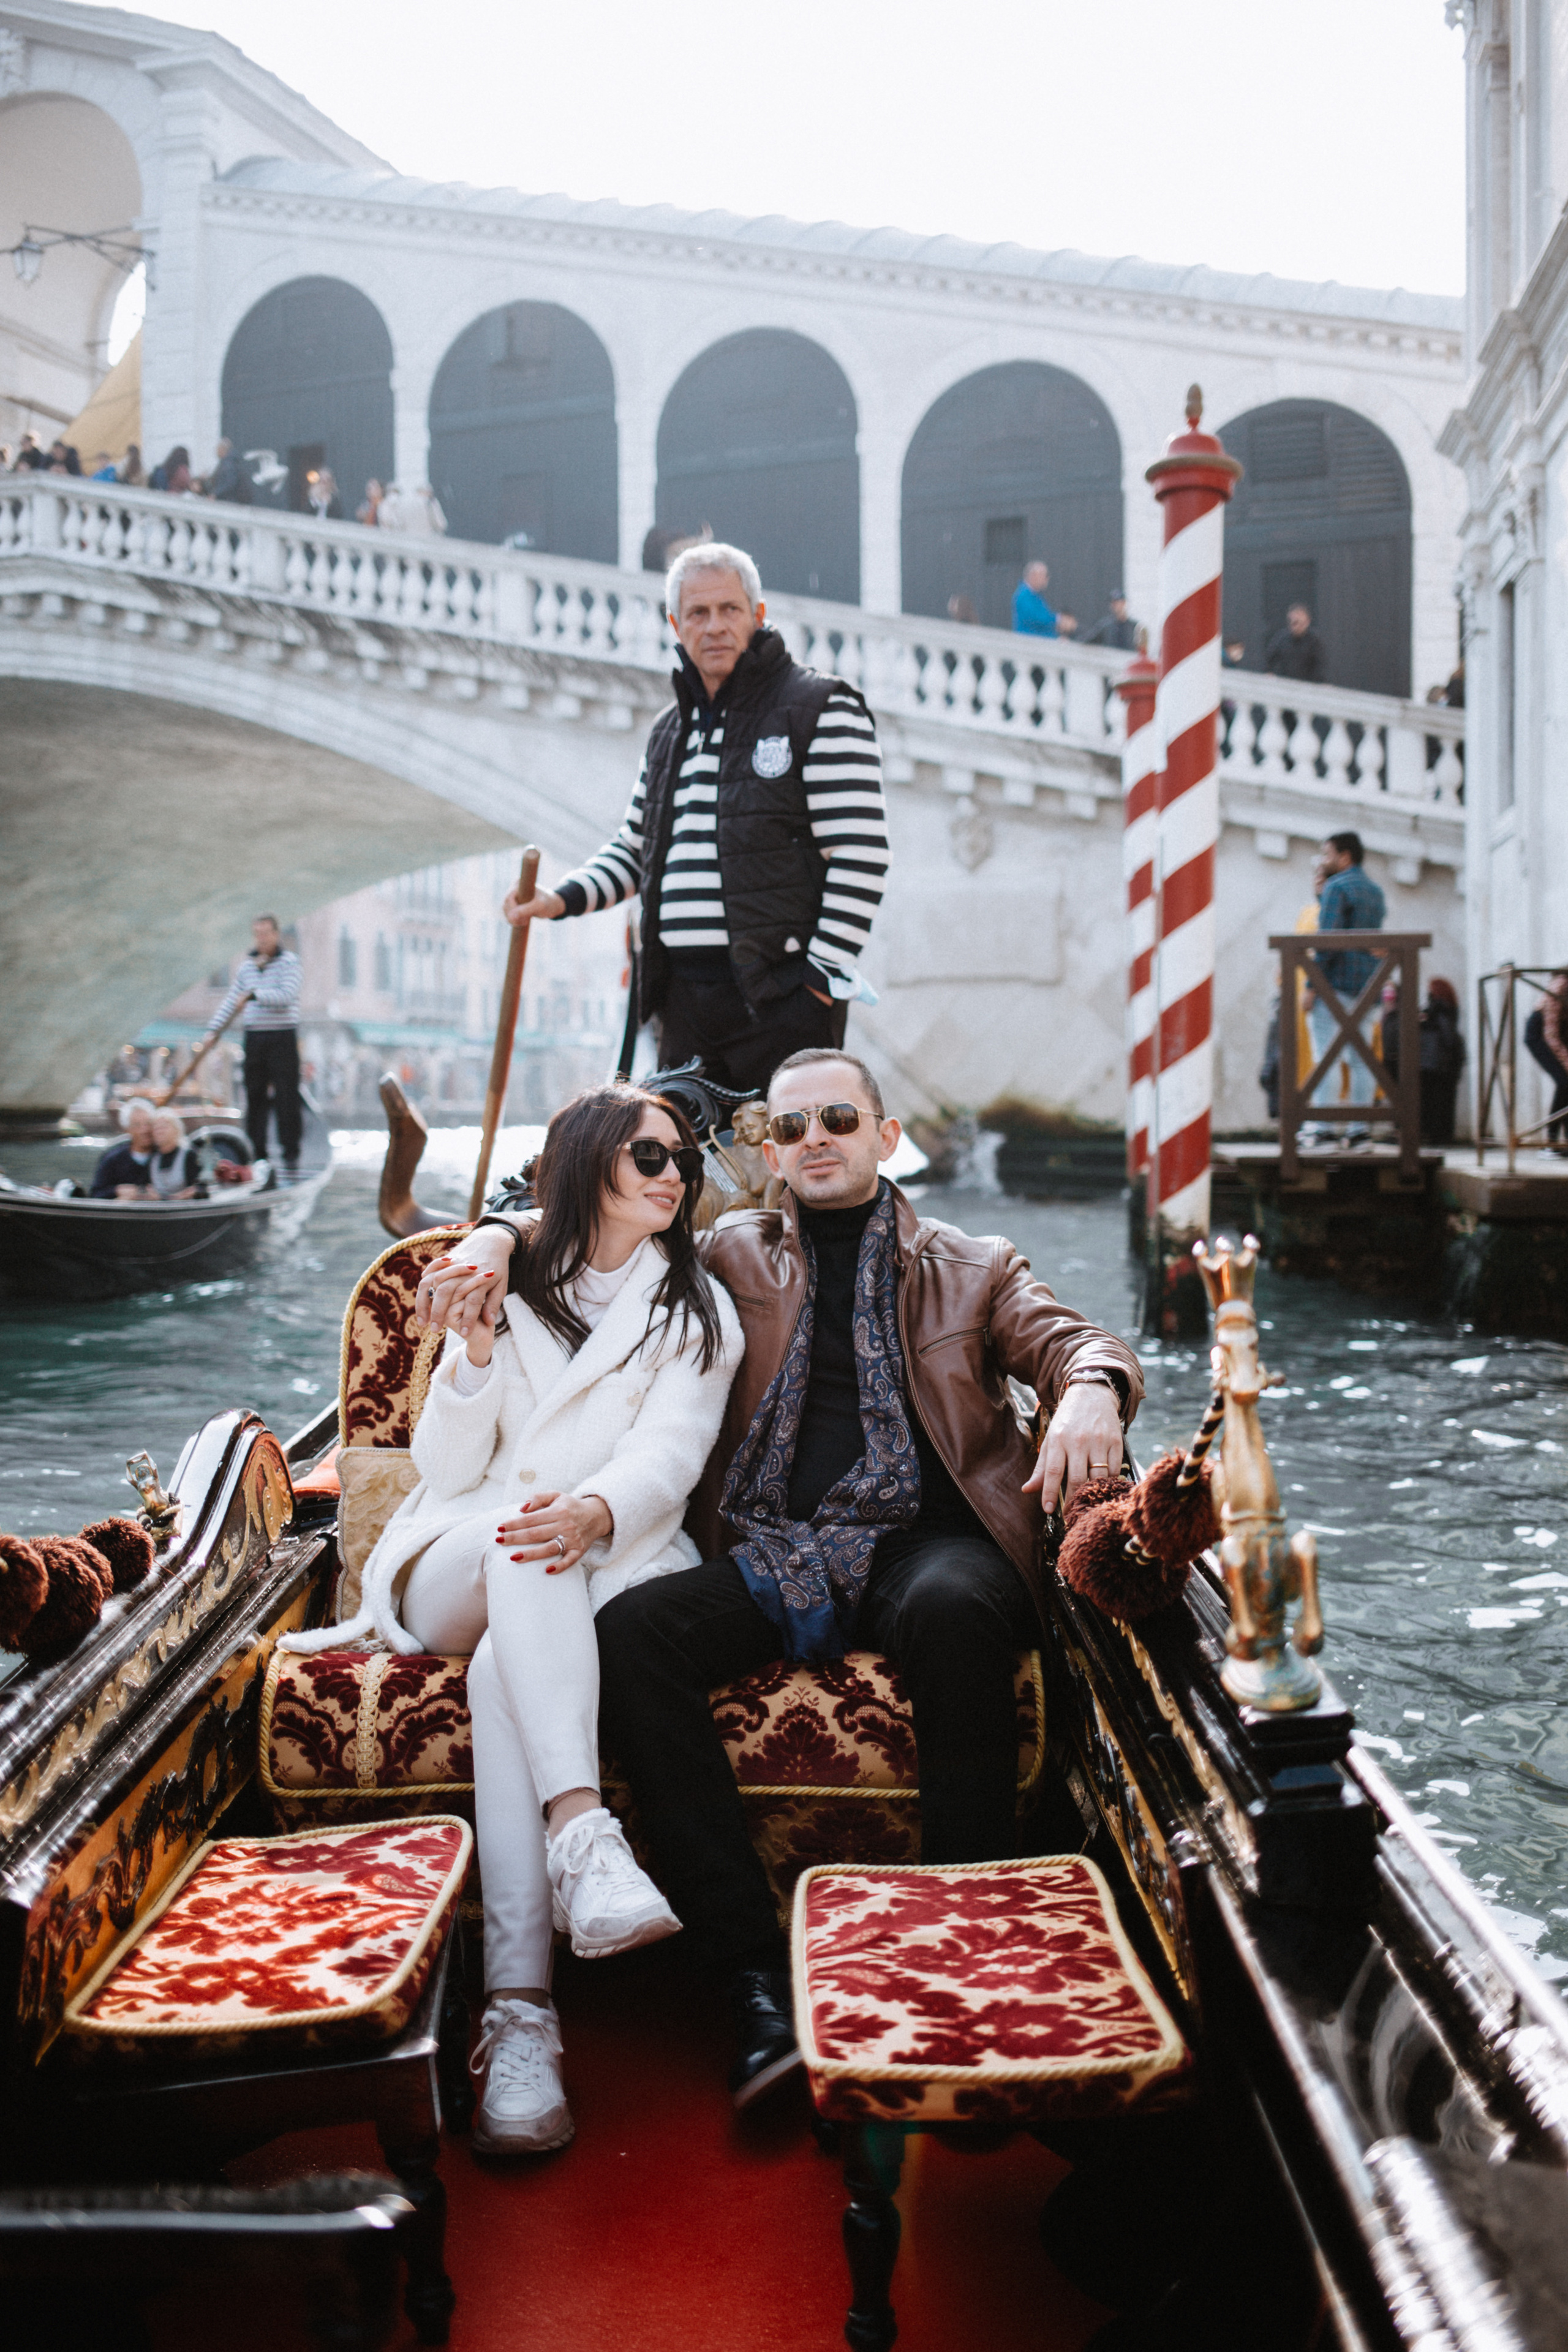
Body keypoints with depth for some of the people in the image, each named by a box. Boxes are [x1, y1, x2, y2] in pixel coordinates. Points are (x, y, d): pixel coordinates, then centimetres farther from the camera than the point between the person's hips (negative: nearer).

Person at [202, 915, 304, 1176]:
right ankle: (258, 1157, 11)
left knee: (286, 1100, -6)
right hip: (254, 1037, 5)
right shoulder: (248, 966, 14)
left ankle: (291, 1158, -2)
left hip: (282, 1037, -5)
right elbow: (231, 1001, 16)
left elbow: (287, 995, -18)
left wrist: (254, 995, -21)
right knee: (255, 1098, 5)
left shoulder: (289, 962, -3)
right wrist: (213, 1029, 8)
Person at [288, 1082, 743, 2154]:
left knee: (510, 1662, -36)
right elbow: (448, 1472, 9)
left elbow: (669, 1455, -6)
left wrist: (595, 1514, -30)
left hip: (608, 1563, -1)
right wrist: (478, 1349, -10)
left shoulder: (698, 1311, 12)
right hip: (458, 1566, 1)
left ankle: (519, 2009, -47)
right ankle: (583, 1833, -55)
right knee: (522, 1542, -37)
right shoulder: (504, 1281, 15)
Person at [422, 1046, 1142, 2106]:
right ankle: (757, 1974, -29)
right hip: (770, 1555, 2)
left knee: (956, 1611, -38)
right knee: (629, 1632, -28)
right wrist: (501, 1237, 4)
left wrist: (1091, 1389, -17)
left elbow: (1073, 1338, 7)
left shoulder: (974, 1267, 21)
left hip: (922, 1541, -2)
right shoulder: (734, 1254, 23)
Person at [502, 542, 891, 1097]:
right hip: (683, 997, 7)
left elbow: (860, 854, -9)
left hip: (782, 992, -7)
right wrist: (562, 899, 10)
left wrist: (825, 974, -14)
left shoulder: (822, 709, -2)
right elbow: (634, 848, 28)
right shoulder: (670, 731, 19)